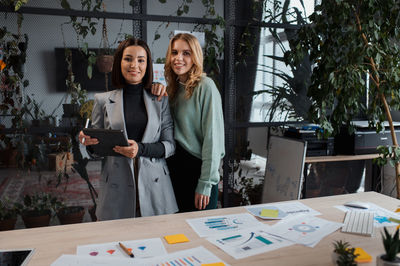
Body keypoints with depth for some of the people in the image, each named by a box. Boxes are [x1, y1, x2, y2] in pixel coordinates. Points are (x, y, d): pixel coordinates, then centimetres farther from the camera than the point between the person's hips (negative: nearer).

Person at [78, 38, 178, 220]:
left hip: (154, 186, 1)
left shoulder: (160, 101, 5)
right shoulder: (103, 100, 4)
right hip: (117, 188, 0)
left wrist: (141, 148, -15)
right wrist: (88, 142, -13)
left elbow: (170, 145, 1)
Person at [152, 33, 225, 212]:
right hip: (173, 167, 6)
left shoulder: (205, 86, -12)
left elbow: (212, 138, -15)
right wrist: (155, 90, -8)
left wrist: (206, 183, -17)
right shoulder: (171, 88, 9)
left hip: (197, 168, -6)